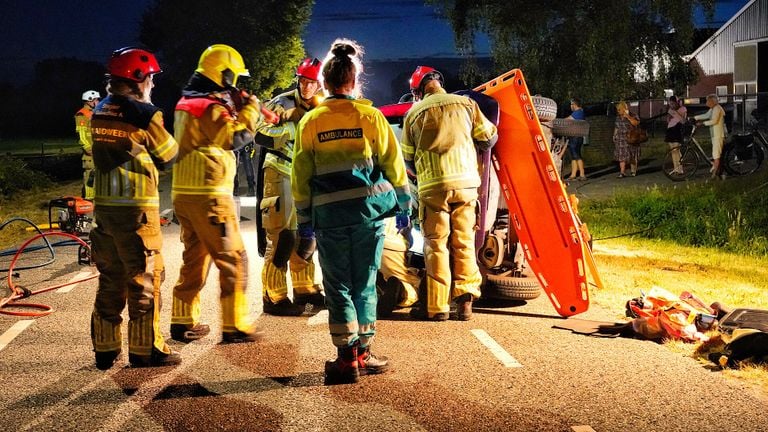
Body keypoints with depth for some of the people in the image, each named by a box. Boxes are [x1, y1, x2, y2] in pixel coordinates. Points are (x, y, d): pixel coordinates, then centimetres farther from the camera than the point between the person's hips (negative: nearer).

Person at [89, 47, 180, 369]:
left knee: (110, 279, 13)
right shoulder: (143, 113, -11)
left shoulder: (99, 111, 9)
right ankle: (146, 349, 9)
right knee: (144, 280, 3)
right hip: (137, 209, -6)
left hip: (104, 205, 7)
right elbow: (168, 156, 0)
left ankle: (105, 349, 19)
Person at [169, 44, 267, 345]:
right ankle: (235, 326, 0)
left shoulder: (187, 102, 16)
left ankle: (184, 322, 20)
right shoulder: (210, 106, -14)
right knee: (234, 260, -3)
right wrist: (251, 109, -9)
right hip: (209, 195, -9)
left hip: (184, 193, 10)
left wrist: (235, 108, 9)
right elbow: (236, 137, -22)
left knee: (194, 258, 17)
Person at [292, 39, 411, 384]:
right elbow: (393, 164, 3)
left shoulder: (310, 122, 4)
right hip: (369, 210, 0)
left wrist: (304, 224, 9)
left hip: (328, 214, 0)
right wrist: (403, 207, 13)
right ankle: (363, 353, 17)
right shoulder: (370, 116, 2)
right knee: (365, 284, 11)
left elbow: (300, 177, 4)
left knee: (338, 286, 7)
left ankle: (347, 357, 4)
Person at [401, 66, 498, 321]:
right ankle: (465, 300, 9)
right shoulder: (466, 104, 5)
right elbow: (489, 138, 9)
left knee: (436, 245, 3)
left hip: (432, 185, -2)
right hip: (466, 182, 2)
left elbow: (407, 156, 9)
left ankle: (436, 305, 5)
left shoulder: (414, 113, 3)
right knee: (464, 242, 11)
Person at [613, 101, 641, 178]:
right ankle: (622, 172, -3)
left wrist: (628, 117, -24)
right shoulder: (618, 117, 12)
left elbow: (636, 123, -22)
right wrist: (614, 136, 16)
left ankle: (633, 171, 18)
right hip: (620, 139, 4)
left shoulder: (631, 116, -5)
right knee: (621, 157, -3)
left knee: (632, 157, 3)